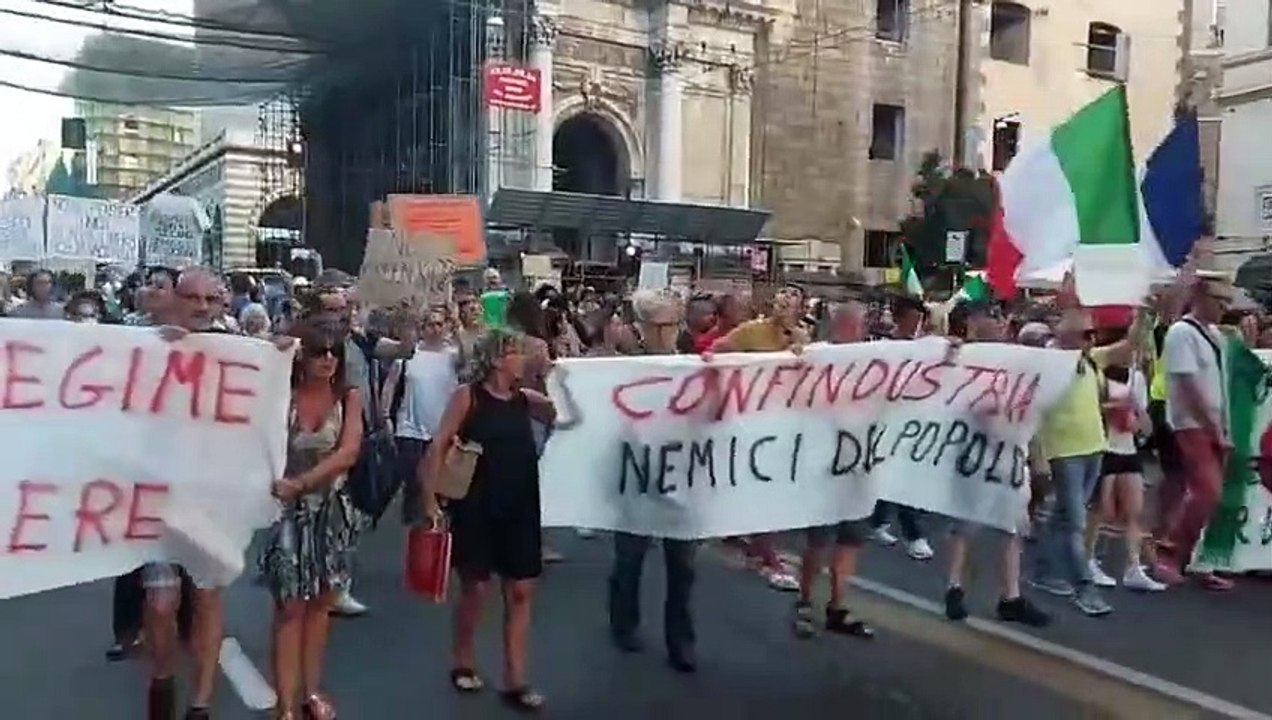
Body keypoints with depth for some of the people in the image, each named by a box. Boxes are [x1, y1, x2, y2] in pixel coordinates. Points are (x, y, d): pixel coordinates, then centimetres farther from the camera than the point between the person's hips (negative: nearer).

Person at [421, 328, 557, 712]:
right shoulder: (467, 395, -7)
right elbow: (438, 446, -8)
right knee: (475, 587, 7)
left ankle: (514, 680, 14)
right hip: (475, 507, -4)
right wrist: (430, 497, -12)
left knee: (520, 591, 4)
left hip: (520, 507, 4)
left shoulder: (526, 399, 5)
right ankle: (463, 663, 31)